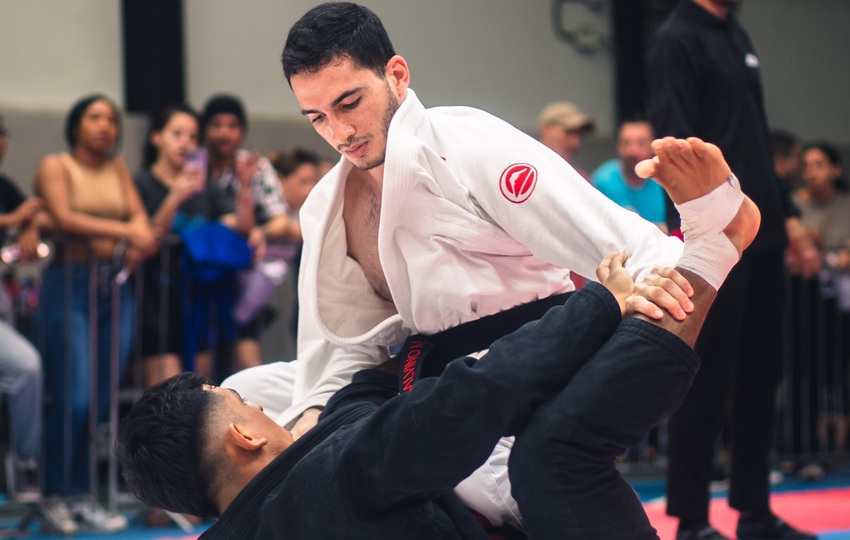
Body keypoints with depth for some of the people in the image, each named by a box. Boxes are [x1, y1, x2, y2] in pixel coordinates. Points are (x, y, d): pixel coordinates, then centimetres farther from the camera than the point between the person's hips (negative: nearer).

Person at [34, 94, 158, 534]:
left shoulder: (118, 169, 17)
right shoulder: (55, 166, 1)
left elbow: (139, 216, 7)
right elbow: (63, 218, -13)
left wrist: (138, 240, -16)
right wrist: (122, 231, -23)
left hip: (114, 287, 5)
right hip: (70, 283, -5)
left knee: (102, 399, 2)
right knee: (73, 398, -10)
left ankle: (81, 496, 9)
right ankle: (56, 496, 1)